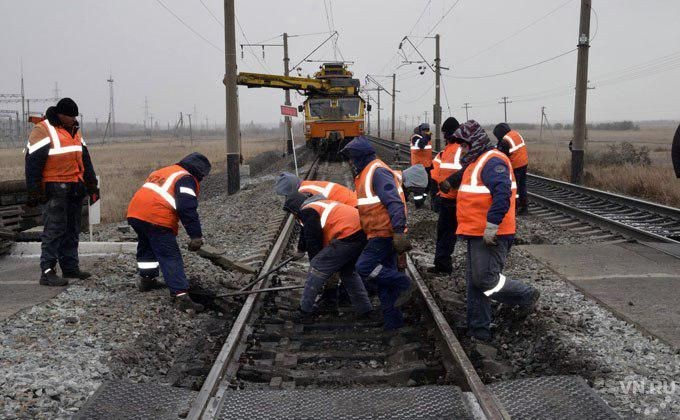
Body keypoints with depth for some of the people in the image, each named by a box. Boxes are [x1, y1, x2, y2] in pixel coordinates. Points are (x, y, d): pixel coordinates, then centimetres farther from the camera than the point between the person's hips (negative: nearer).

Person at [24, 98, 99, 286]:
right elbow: (33, 163, -12)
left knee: (72, 230, 12)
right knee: (54, 230, -10)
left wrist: (92, 186, 20)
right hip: (55, 191, -8)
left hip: (75, 189, 8)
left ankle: (70, 267, 21)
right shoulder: (42, 130, -9)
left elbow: (85, 160, 24)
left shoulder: (75, 131, 17)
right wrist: (35, 192, -16)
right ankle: (47, 272, -7)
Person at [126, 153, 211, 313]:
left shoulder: (162, 171, 28)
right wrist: (196, 236, -15)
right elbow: (188, 209, -14)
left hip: (135, 213, 8)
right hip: (156, 220, -8)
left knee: (146, 246, 32)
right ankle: (182, 297, -15)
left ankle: (146, 279, 44)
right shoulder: (186, 179, 0)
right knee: (171, 258, -8)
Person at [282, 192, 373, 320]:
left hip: (347, 236, -9)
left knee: (317, 268, 1)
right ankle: (364, 308, 27)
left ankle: (305, 309, 8)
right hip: (362, 234, 10)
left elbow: (313, 241, -1)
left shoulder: (307, 211, 1)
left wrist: (314, 261, 11)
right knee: (348, 271, 27)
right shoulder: (321, 204, 31)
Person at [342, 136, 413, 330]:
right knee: (384, 274, 11)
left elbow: (395, 203, -24)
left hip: (385, 234, -10)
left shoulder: (377, 172, -15)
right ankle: (393, 320, 17)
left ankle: (402, 284, -3)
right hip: (381, 235, 10)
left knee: (364, 266, -15)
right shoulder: (365, 174, 18)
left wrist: (399, 231, -29)